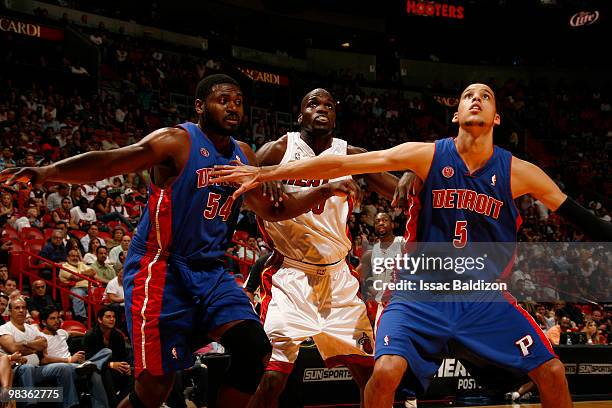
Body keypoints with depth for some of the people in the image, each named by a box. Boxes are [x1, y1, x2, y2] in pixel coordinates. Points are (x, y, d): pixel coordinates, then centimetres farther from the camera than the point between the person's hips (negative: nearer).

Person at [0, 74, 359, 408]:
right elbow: (108, 162, -21)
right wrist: (47, 172, -37)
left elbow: (272, 210, 26)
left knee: (255, 350, -10)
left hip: (210, 270, 7)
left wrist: (325, 191, 14)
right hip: (161, 269, -7)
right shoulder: (177, 141, -9)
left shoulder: (244, 156, 13)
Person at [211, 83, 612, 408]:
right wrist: (264, 172, -15)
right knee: (386, 370, -24)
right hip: (425, 293, -2)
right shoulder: (429, 156, -8)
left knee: (552, 372, -5)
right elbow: (342, 164, -12)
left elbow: (578, 215, 3)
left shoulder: (519, 172, -5)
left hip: (485, 297, 2)